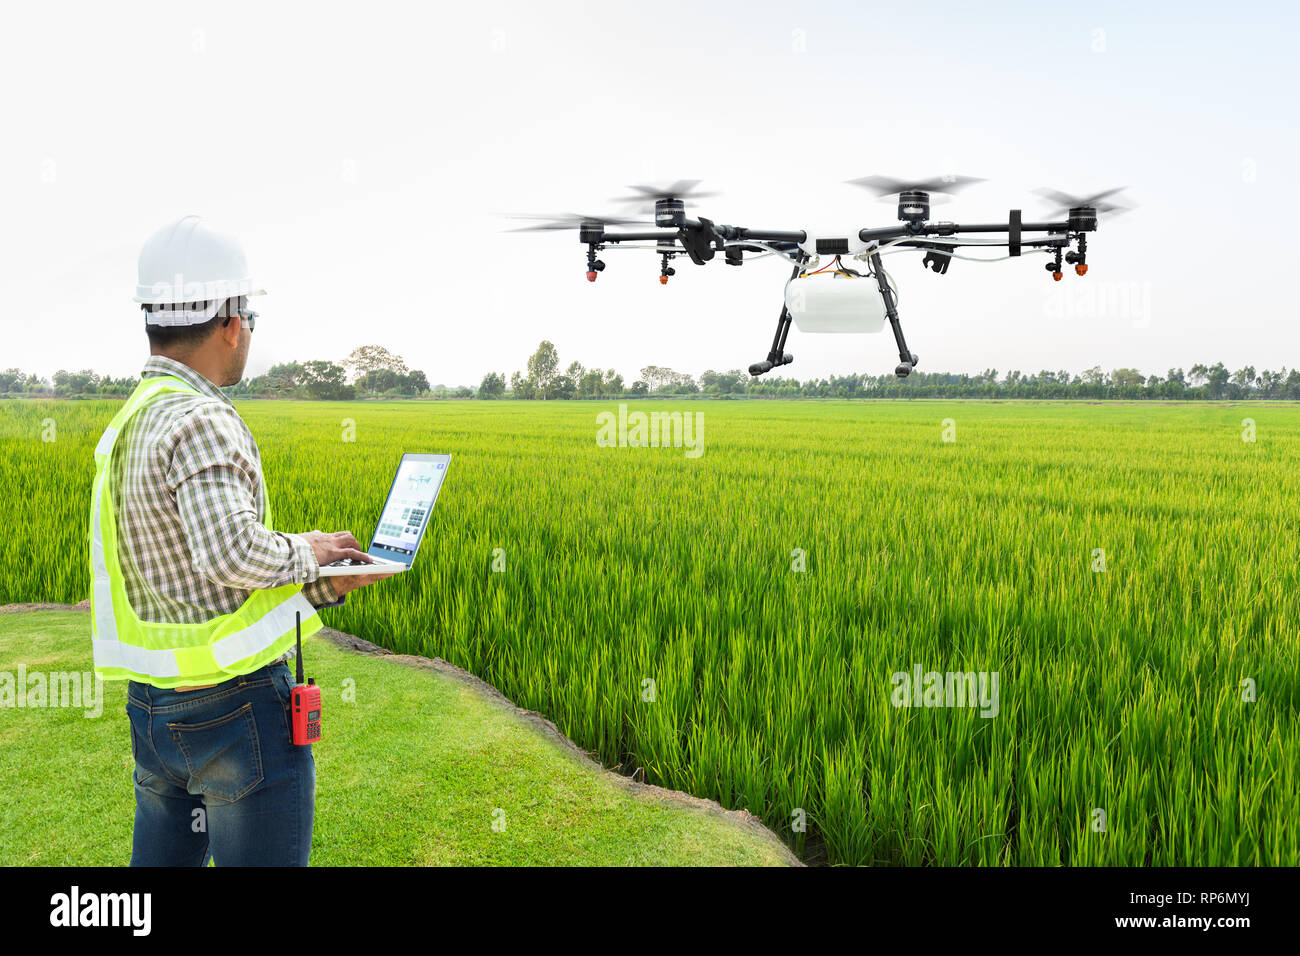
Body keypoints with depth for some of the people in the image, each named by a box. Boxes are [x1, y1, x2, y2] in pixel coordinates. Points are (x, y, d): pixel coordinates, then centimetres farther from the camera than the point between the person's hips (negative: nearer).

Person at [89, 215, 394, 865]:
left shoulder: (128, 425, 11)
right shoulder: (197, 420, -19)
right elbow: (232, 553, -34)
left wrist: (325, 584, 6)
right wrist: (304, 550, -14)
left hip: (153, 710, 9)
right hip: (238, 708, -9)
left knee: (162, 859, 20)